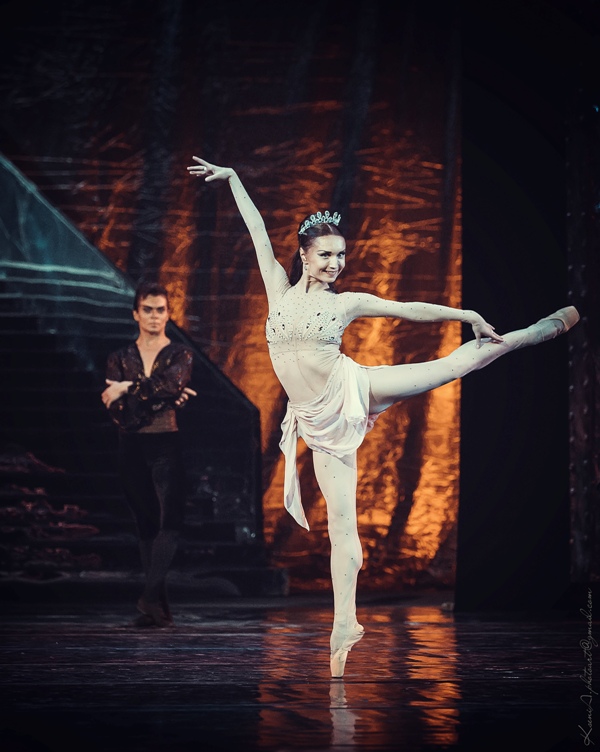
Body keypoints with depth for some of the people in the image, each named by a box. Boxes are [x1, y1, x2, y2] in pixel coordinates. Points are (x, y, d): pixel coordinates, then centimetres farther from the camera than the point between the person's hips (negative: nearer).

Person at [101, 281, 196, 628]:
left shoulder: (180, 354, 7)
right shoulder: (120, 359, 11)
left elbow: (172, 382, -16)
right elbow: (116, 410, -2)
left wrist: (128, 390, -8)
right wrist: (161, 399, -13)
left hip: (168, 446, -3)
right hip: (132, 449, 3)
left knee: (170, 521, -18)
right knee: (146, 526, 5)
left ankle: (152, 598, -26)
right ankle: (158, 605, 7)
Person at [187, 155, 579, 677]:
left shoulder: (347, 302, 2)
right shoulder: (280, 288, 4)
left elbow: (411, 310, 6)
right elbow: (258, 231, 6)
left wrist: (467, 315, 4)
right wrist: (232, 178, 9)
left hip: (352, 390, 0)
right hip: (319, 420, 0)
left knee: (458, 362, -1)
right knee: (341, 522, -2)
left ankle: (551, 326, 18)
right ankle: (344, 625, 0)